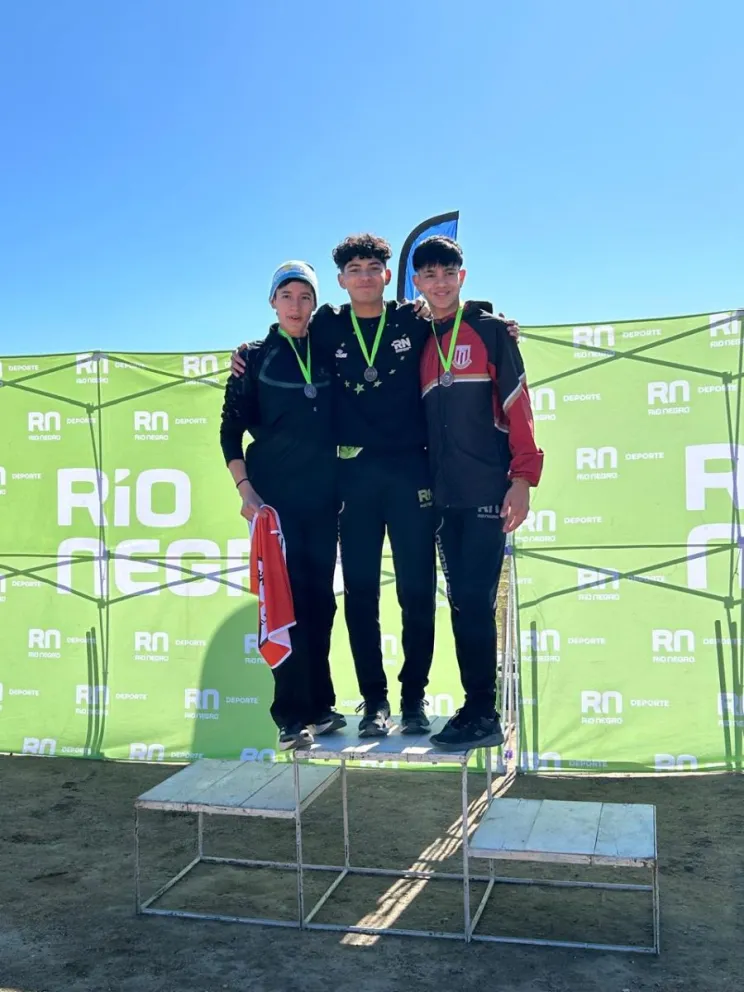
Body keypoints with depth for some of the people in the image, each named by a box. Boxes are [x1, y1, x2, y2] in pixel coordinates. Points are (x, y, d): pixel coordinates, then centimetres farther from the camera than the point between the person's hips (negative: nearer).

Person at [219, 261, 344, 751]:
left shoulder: (328, 355, 10)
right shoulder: (255, 357, 3)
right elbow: (231, 430, 1)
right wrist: (245, 489, -8)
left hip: (322, 495, 3)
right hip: (274, 494, -3)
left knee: (320, 597, 7)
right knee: (285, 597, -5)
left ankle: (320, 705, 18)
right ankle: (293, 716, 2)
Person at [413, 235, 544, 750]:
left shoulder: (490, 329, 2)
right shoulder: (421, 342, 16)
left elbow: (516, 404, -4)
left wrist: (523, 478, -12)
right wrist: (424, 484, 8)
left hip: (487, 491, -5)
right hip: (445, 496, 5)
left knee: (476, 601, -8)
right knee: (462, 603, 7)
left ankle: (484, 714, 1)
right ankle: (476, 708, 16)